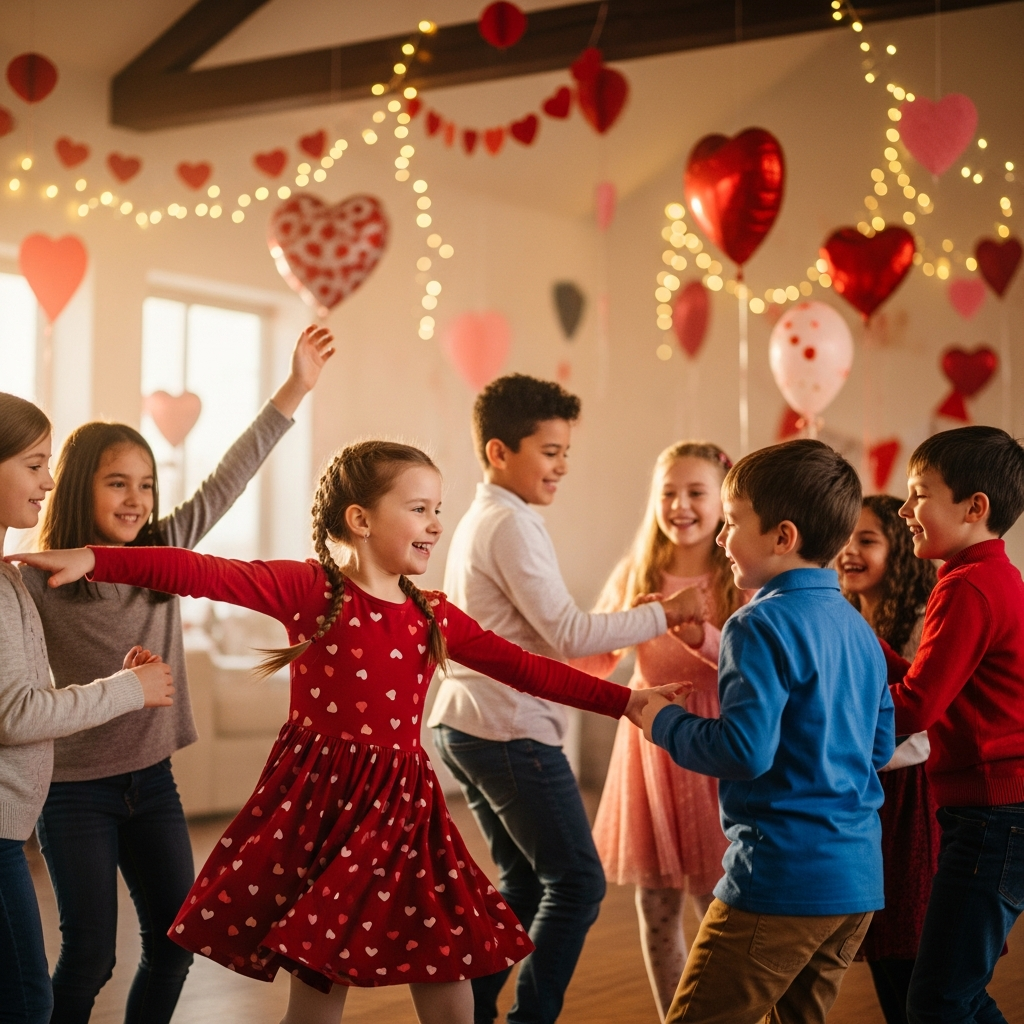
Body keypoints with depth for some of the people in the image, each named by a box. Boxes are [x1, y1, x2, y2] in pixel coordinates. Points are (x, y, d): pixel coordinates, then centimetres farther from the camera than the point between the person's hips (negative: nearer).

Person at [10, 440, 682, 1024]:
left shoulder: (435, 618, 8)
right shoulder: (312, 590, -6)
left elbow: (525, 669, 12)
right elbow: (203, 574, -14)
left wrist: (624, 701, 11)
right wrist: (94, 559, -24)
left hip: (401, 812, 4)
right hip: (318, 809, -4)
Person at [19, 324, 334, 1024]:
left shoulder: (164, 552, 3)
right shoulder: (39, 578, -12)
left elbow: (228, 481, 3)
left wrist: (295, 389, 1)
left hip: (152, 778, 6)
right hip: (76, 788, -5)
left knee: (175, 941, 9)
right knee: (89, 956, -2)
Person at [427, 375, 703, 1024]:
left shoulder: (477, 521, 16)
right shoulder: (513, 524, -14)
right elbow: (568, 633, -18)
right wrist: (661, 615, -12)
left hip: (462, 726, 10)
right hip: (512, 730, -10)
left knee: (525, 883, 17)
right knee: (577, 884, -3)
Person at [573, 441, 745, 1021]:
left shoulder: (743, 580, -4)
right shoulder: (636, 575, 6)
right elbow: (592, 661, 9)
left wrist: (698, 634, -27)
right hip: (650, 738, 4)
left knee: (716, 899, -2)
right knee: (656, 904, 9)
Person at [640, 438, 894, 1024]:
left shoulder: (762, 626, -14)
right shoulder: (858, 627, 12)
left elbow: (744, 749, -22)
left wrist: (664, 722, -4)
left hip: (783, 879, -9)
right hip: (860, 882, 9)